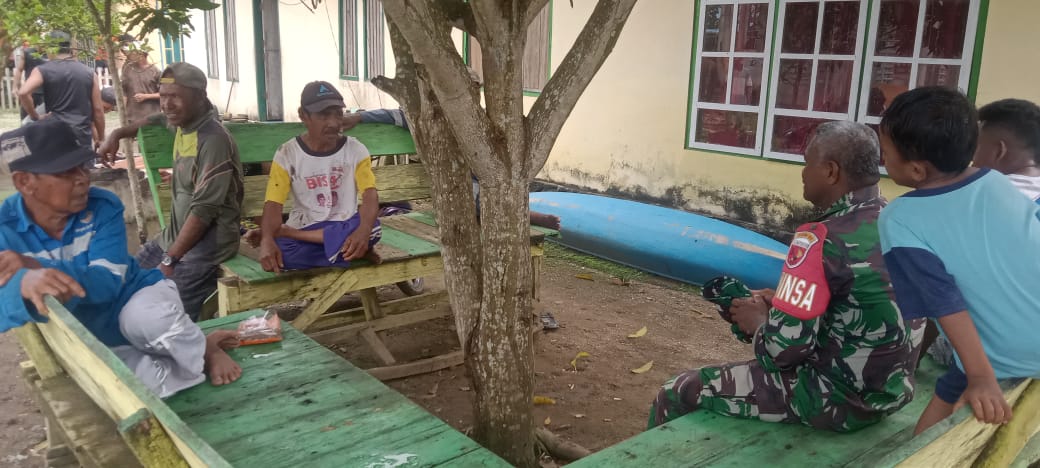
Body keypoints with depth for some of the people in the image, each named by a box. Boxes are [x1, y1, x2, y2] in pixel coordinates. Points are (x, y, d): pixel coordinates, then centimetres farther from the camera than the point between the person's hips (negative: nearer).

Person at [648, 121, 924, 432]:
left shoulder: (823, 240, -24)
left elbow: (785, 348, -26)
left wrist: (758, 321, -4)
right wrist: (784, 300, 9)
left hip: (837, 400, -9)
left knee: (676, 394, 2)